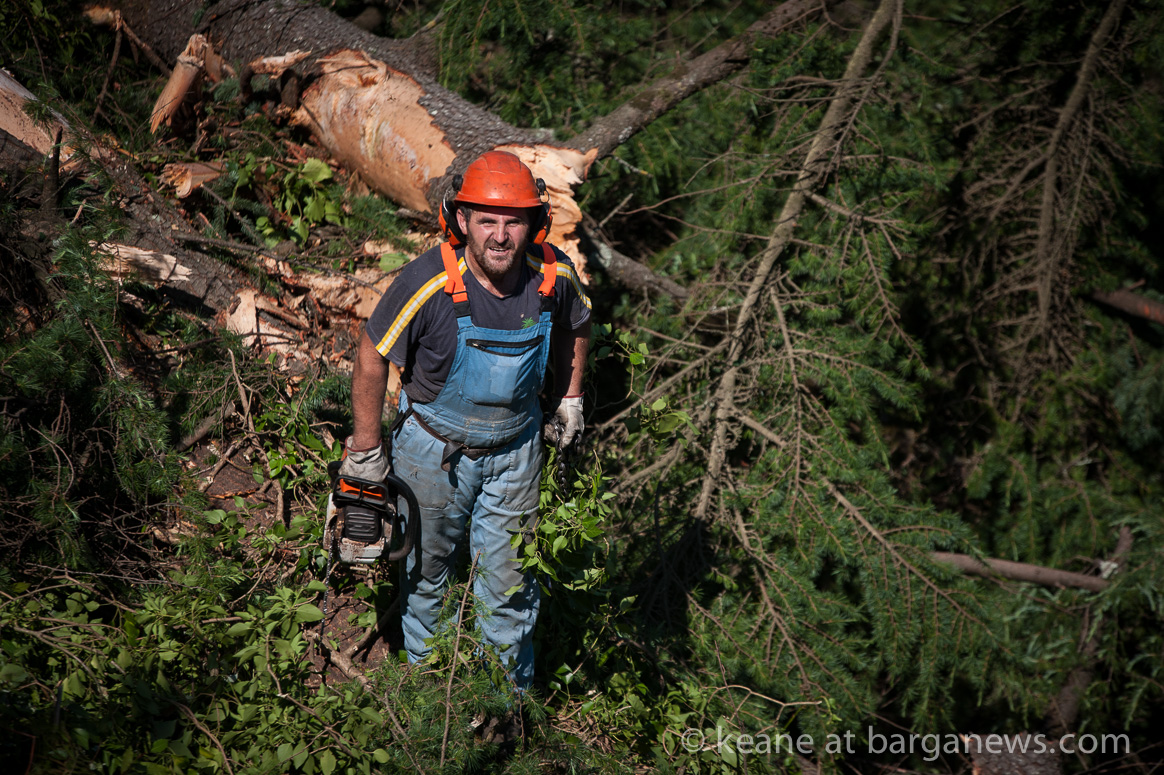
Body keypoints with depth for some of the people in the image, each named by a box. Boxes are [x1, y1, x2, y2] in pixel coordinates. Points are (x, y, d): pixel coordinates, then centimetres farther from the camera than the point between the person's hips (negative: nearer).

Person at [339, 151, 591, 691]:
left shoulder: (554, 274, -18)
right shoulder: (429, 283, -30)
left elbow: (575, 325, 8)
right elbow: (372, 359, -15)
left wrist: (569, 399, 12)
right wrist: (365, 452, -7)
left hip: (515, 448, 2)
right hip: (434, 449, -2)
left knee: (509, 583, 10)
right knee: (428, 569, 19)